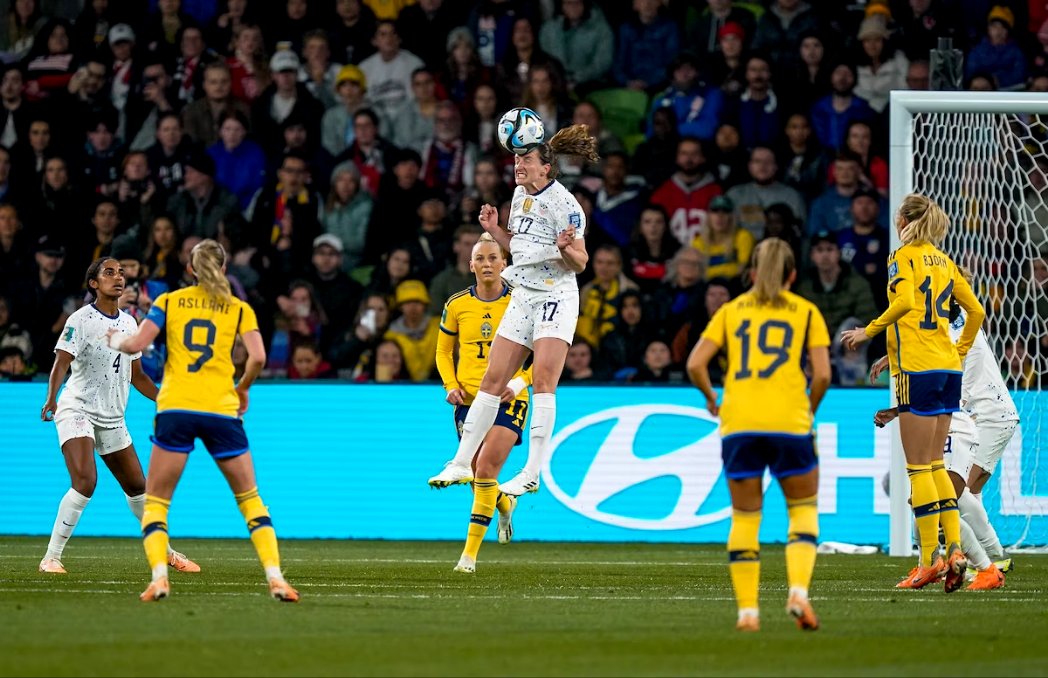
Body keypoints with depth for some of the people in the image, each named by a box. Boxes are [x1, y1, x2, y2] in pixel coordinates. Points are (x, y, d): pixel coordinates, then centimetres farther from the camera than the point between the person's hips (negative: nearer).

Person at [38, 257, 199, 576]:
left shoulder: (129, 323, 10)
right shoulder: (81, 320, -11)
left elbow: (136, 376, 20)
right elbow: (61, 362, -22)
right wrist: (51, 397, -38)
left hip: (112, 418, 7)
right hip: (77, 411, -7)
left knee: (137, 486, 11)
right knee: (85, 482, -24)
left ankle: (165, 552, 29)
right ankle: (51, 558, -19)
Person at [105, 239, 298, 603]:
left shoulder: (169, 301, 9)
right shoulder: (239, 308, 9)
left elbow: (137, 344, -3)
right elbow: (258, 357, -4)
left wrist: (116, 340, 19)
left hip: (175, 409, -1)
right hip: (221, 409, 1)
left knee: (155, 501, 8)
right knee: (250, 498, 13)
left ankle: (159, 576, -13)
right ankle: (275, 576, 0)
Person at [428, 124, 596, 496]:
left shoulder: (564, 203, -13)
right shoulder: (520, 195, 9)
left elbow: (580, 263, -11)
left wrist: (566, 247, -32)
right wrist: (494, 229, 6)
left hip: (556, 296, -8)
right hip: (523, 296, 8)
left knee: (543, 379, -17)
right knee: (493, 379, 6)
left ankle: (532, 473, -18)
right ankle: (461, 464, 11)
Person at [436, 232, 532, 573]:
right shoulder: (457, 305, 3)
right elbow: (444, 351, 15)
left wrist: (519, 382, -12)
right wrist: (451, 385, -2)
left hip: (508, 401, -3)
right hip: (469, 400, 3)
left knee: (485, 470, -19)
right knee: (479, 477, 6)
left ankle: (470, 552, -14)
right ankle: (505, 505, 44)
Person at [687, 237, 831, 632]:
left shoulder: (730, 310, 14)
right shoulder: (806, 312, 9)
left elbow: (695, 365, 3)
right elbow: (822, 374, -2)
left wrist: (711, 399, 19)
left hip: (738, 423, 2)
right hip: (789, 422, -2)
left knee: (744, 518, 10)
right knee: (804, 509, 12)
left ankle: (747, 610, 4)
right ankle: (798, 592, -9)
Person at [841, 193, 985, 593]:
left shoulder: (903, 257, -4)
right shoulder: (943, 261, 16)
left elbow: (905, 301, -22)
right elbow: (977, 311, 17)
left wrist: (869, 331, -12)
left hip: (918, 367, -7)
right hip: (948, 366, 7)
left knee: (919, 467, -4)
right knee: (935, 465, 12)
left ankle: (930, 560, -7)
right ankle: (955, 550, 2)